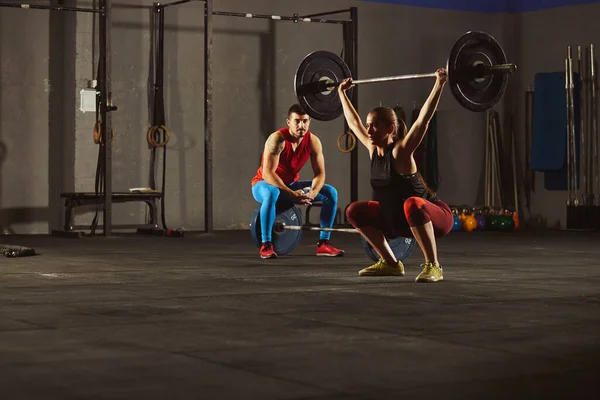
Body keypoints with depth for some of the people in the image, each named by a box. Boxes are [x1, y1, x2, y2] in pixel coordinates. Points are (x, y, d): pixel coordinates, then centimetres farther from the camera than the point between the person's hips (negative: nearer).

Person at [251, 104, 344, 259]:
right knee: (272, 193, -43)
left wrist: (313, 192, -31)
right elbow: (267, 173, -33)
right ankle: (266, 245, -33)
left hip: (291, 184, 6)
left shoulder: (313, 141, -11)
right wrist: (291, 194, -41)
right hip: (264, 184, -6)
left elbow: (320, 173, -9)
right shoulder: (278, 139, -27)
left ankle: (323, 243, -5)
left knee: (331, 193, -9)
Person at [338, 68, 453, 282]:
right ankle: (390, 263, 11)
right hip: (400, 220, 8)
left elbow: (424, 118, -31)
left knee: (411, 204, -41)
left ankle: (433, 266, -28)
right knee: (354, 211, 6)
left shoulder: (400, 151, -21)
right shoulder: (373, 149, -2)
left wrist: (439, 84, -37)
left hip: (436, 217, -8)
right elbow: (353, 121, 12)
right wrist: (342, 92, 20)